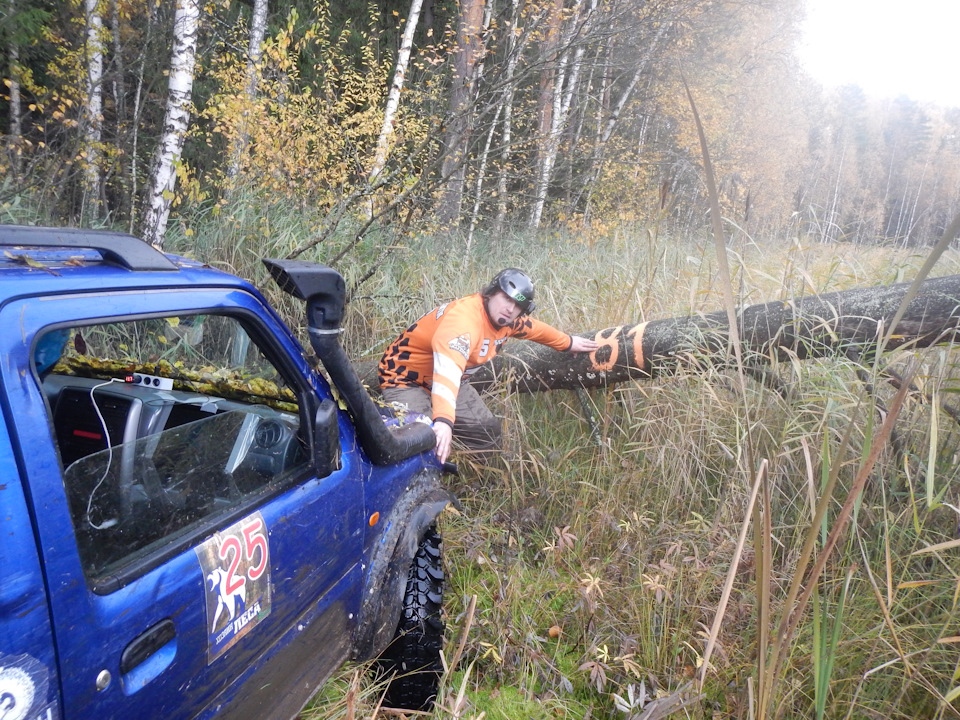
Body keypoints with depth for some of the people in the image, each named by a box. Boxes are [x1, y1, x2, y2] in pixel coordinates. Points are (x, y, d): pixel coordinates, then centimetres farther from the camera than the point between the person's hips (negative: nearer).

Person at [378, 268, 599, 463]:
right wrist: (444, 421, -63)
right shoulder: (463, 318, -35)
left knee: (489, 433, 5)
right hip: (406, 377, -9)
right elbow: (447, 371, -50)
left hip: (453, 382, 9)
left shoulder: (507, 319, -5)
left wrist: (568, 342, 32)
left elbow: (535, 328, 18)